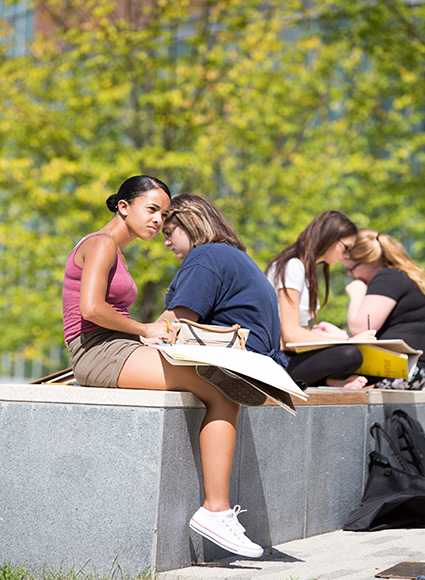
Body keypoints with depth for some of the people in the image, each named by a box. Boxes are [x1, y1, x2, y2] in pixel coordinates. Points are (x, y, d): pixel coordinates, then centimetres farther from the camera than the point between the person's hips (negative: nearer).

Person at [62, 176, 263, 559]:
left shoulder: (116, 253, 26)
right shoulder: (102, 244, -5)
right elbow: (91, 309, -18)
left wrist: (155, 329, 8)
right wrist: (145, 330, -7)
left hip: (118, 352, 10)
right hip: (98, 353, -10)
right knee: (223, 393, -18)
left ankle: (216, 509, -12)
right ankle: (216, 509, -18)